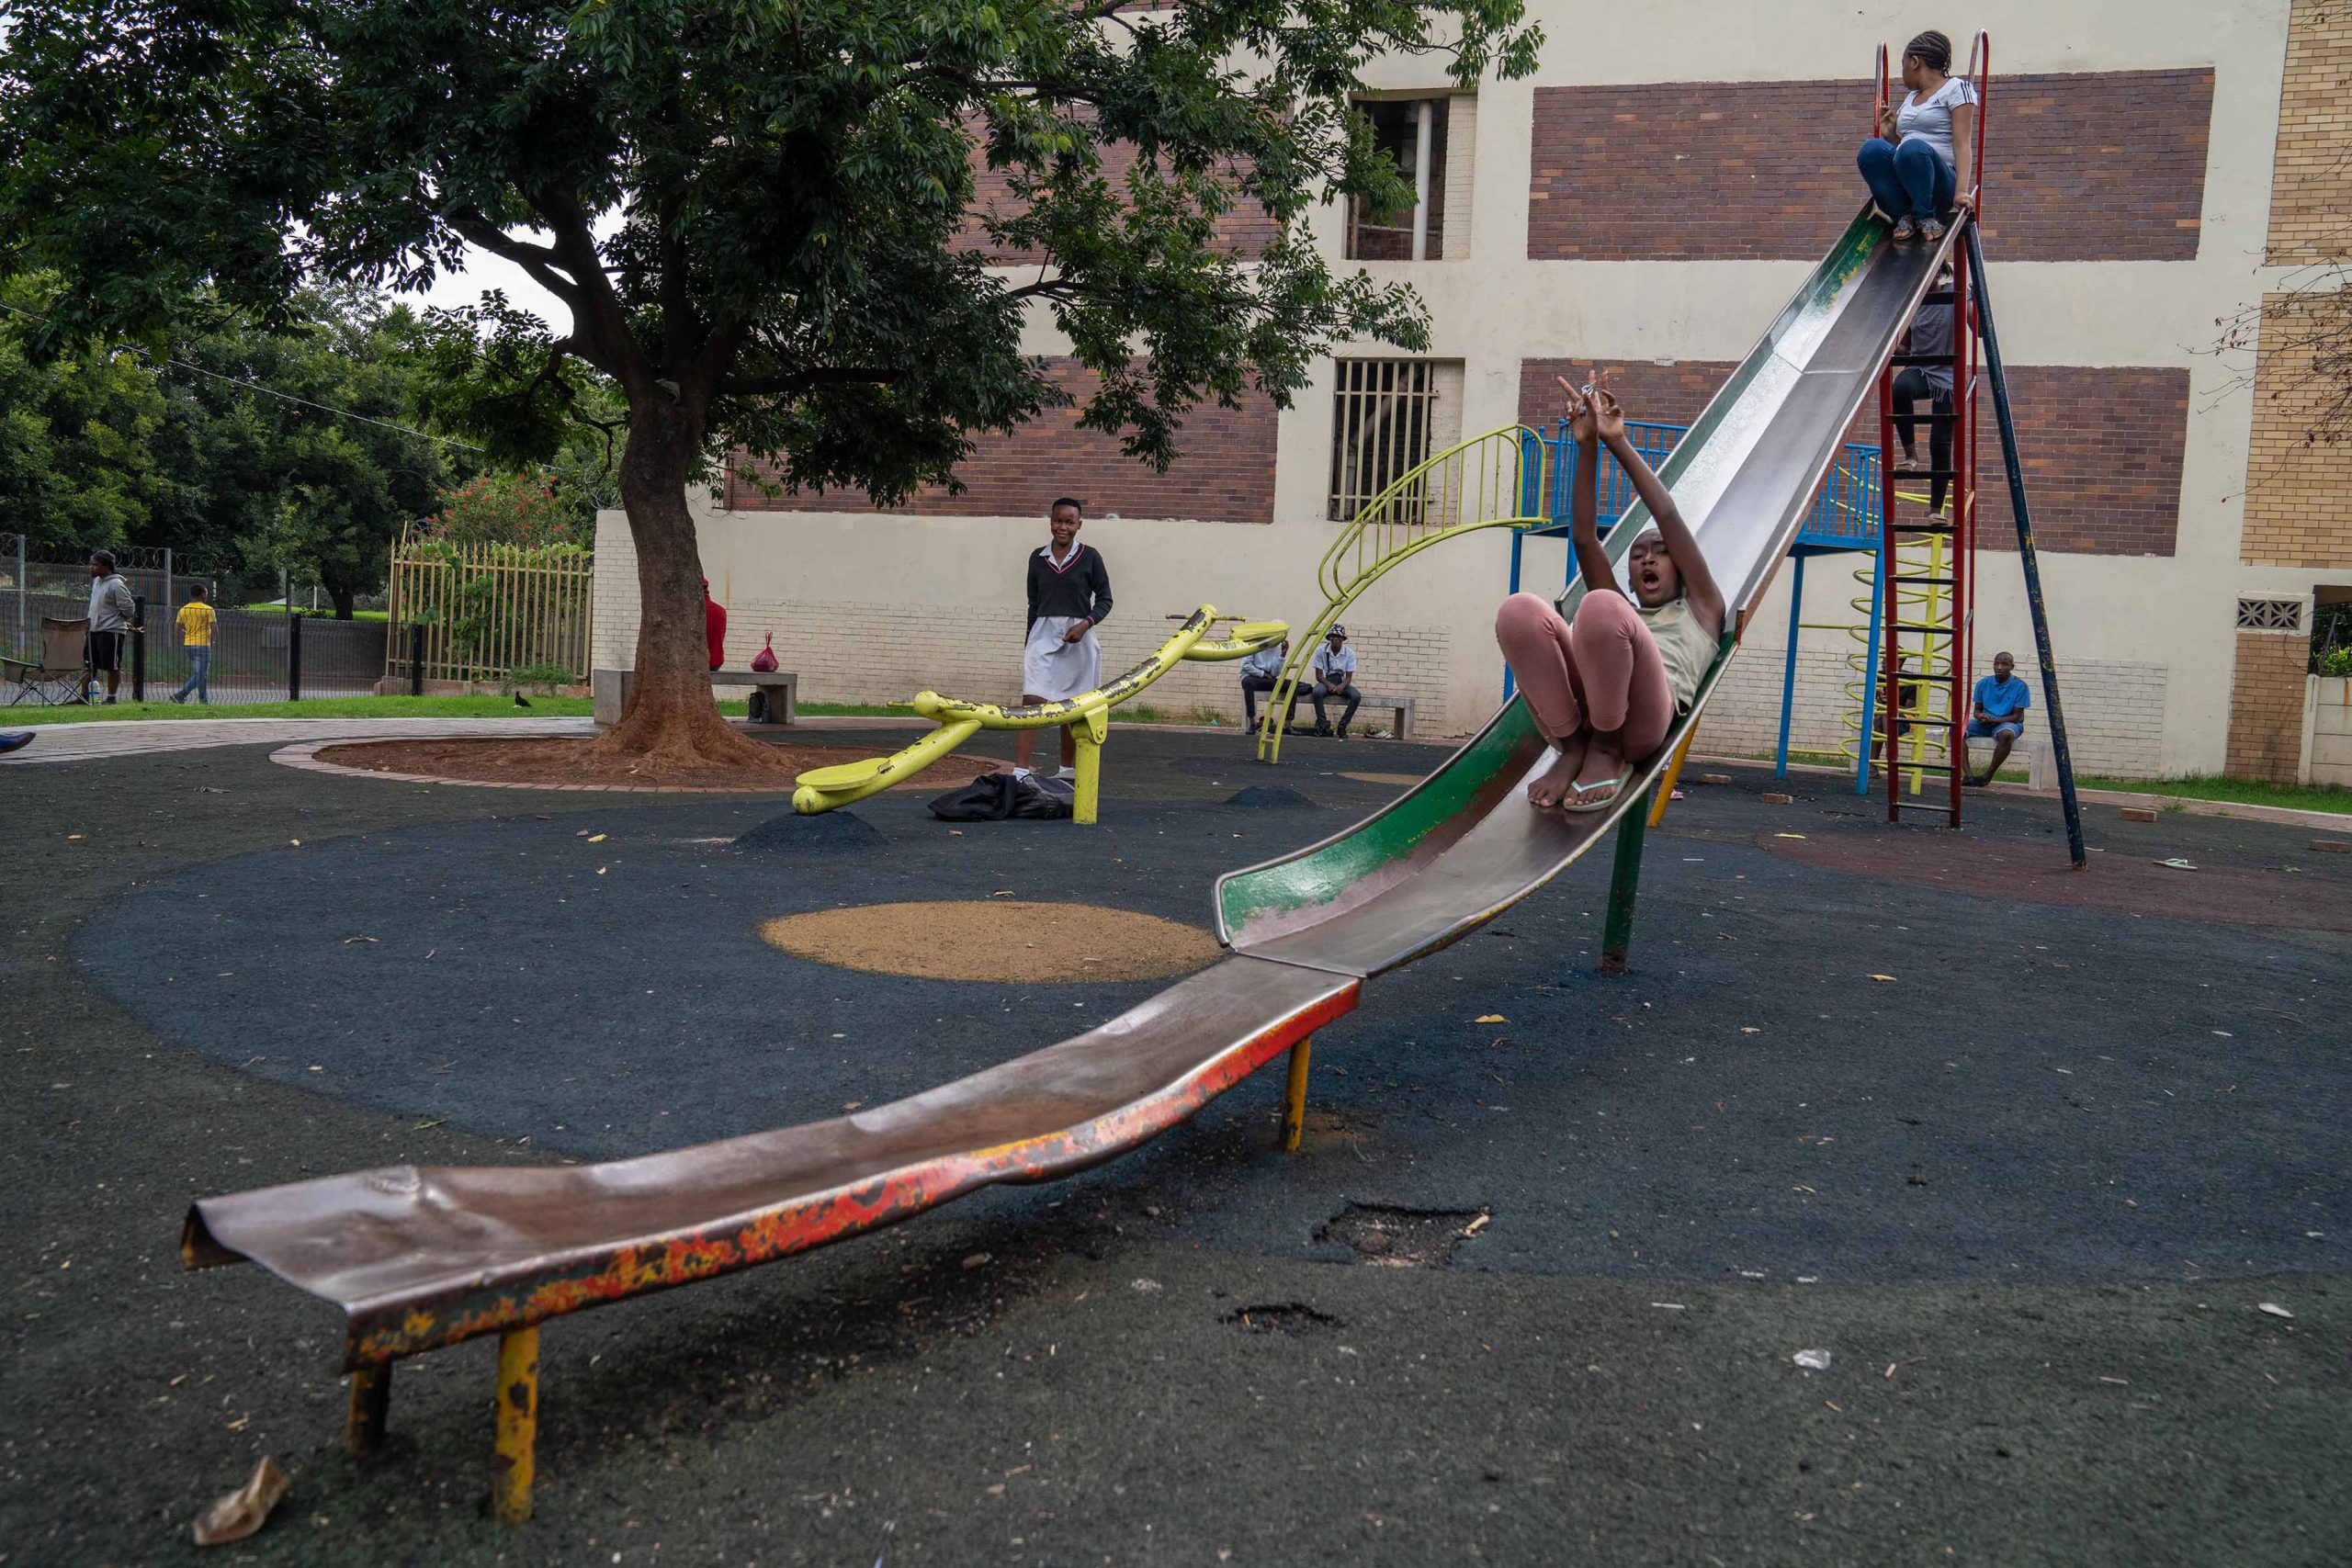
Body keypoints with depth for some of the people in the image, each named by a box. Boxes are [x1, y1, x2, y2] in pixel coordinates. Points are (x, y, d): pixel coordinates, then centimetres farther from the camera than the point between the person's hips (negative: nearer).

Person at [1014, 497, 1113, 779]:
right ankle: (1020, 772, -17)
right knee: (1030, 701, -12)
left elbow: (1104, 599, 1)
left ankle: (1068, 771, 22)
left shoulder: (1089, 556, -1)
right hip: (1043, 634, 2)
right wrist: (1030, 641, 16)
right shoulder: (1038, 558, 7)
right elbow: (1034, 603, 15)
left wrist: (1085, 624, -15)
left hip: (1077, 637, -1)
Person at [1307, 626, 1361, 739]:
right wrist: (1329, 685, -25)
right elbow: (1318, 675, -5)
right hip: (1325, 681, -1)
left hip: (1341, 682, 1)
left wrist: (1342, 686, -27)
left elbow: (1349, 677, -4)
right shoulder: (1321, 651, -5)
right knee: (1317, 692, -37)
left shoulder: (1349, 653, -3)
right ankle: (1322, 724, -18)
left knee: (1357, 696, -29)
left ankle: (1342, 726, -15)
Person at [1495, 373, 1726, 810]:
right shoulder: (1622, 608, 41)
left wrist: (1618, 442, 16)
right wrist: (1587, 446, 16)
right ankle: (1572, 747, -12)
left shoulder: (1700, 611, 32)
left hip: (1644, 719, -4)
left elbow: (1669, 519, 20)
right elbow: (1583, 537, 26)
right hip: (1571, 709, 4)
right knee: (1519, 610, -24)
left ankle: (1608, 751, -14)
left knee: (1602, 606, -33)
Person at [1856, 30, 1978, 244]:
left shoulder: (1956, 88, 4)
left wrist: (1961, 191, -20)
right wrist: (1888, 134, 12)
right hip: (1903, 184, 5)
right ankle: (1904, 215, -14)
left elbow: (1962, 144, -8)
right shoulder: (1910, 97, 26)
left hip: (1939, 183, -5)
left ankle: (1926, 216, -18)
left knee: (1913, 148, -38)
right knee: (1872, 149, -25)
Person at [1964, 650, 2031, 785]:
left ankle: (1987, 776, -28)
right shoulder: (1983, 684, 3)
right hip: (1984, 723, 4)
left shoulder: (2020, 686, -8)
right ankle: (1968, 774, -29)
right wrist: (1980, 716, -15)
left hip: (2008, 723, -4)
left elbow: (2016, 717, -9)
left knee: (2005, 735, -41)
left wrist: (1992, 720, -21)